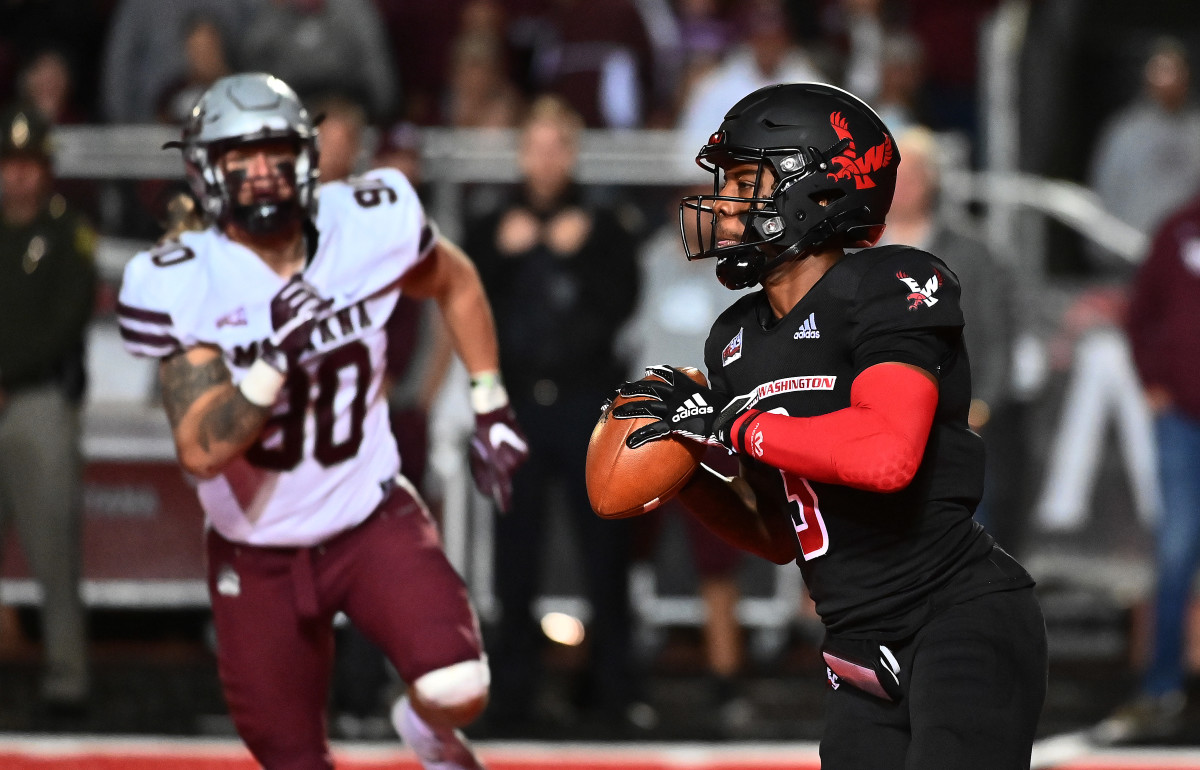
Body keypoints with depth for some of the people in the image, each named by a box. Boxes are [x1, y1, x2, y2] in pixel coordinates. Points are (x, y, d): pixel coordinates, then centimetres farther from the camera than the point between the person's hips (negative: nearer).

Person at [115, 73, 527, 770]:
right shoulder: (177, 287, -19)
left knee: (457, 691, -22)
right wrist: (275, 356, -38)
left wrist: (491, 408, 11)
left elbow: (455, 284, 11)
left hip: (372, 521, 1)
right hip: (258, 551, 0)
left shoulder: (372, 225, -12)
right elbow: (201, 452, -25)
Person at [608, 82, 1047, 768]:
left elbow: (887, 454, -29)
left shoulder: (892, 286, -11)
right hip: (869, 666, 9)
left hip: (966, 623, -9)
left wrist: (731, 424, -17)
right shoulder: (736, 341, 13)